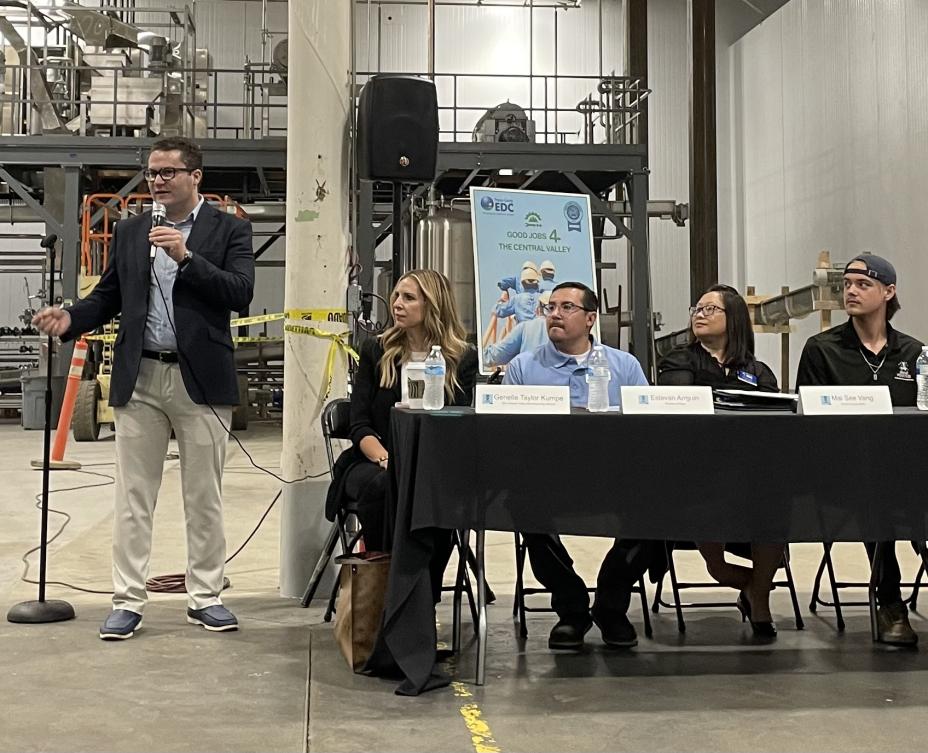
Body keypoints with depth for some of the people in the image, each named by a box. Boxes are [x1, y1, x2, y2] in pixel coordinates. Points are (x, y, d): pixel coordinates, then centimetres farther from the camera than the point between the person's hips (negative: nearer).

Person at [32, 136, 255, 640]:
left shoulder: (230, 230, 1)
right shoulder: (129, 232, 12)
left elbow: (240, 293, -11)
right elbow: (108, 296, 14)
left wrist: (185, 256, -19)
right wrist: (70, 319, -5)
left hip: (201, 379, -3)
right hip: (139, 378, 3)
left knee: (204, 497, 6)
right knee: (133, 497, 4)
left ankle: (205, 597, 17)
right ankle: (128, 601, 11)